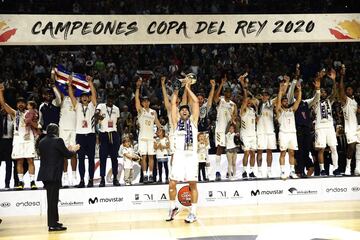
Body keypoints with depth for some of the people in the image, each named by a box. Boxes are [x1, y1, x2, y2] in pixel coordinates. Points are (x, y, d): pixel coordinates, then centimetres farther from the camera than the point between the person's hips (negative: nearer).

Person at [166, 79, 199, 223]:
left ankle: (193, 213, 10)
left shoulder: (193, 120, 11)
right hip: (179, 155, 1)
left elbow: (196, 102, 7)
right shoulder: (176, 121, 13)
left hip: (191, 155, -1)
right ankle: (173, 208, 22)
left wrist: (187, 88, 13)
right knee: (172, 184, 1)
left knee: (193, 184, 2)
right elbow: (173, 104, 9)